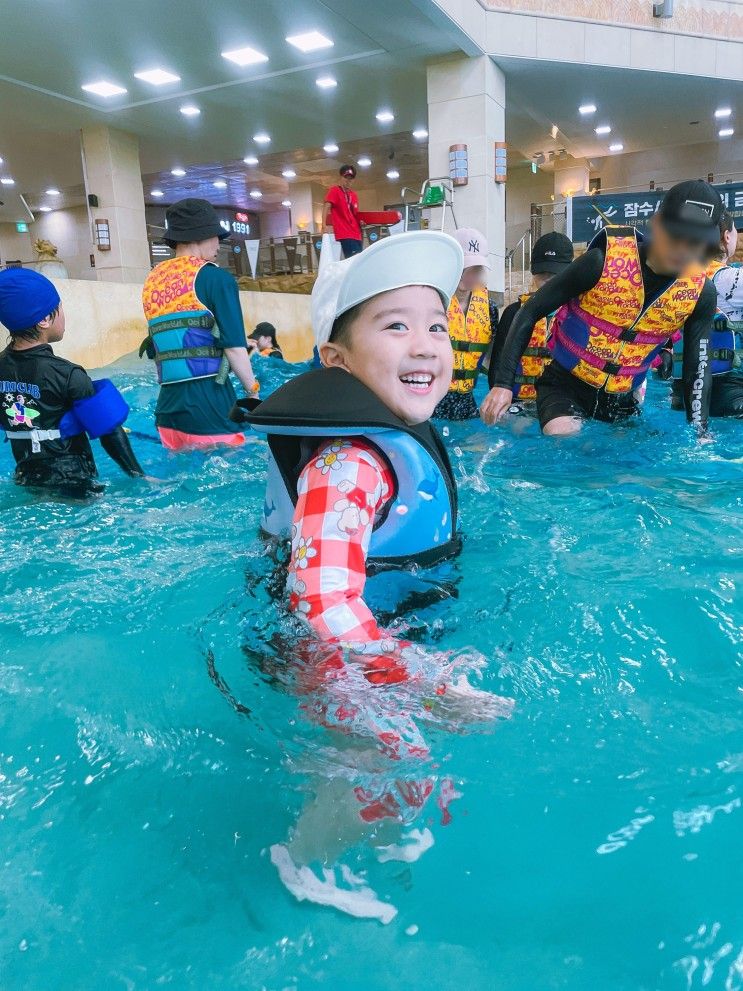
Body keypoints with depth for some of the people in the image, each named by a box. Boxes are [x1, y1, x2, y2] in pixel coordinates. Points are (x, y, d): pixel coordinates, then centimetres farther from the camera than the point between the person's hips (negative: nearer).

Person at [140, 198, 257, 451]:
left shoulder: (152, 279, 15)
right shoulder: (216, 278, -5)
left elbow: (154, 348, 17)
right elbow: (234, 347, -11)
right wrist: (253, 392, -2)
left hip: (167, 402, 7)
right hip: (209, 401, -7)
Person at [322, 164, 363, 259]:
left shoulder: (354, 195, 19)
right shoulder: (334, 191, 0)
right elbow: (327, 207, -9)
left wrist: (361, 221, 5)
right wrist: (324, 226, -21)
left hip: (356, 234, 7)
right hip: (345, 234, -7)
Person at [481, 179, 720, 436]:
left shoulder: (701, 292, -8)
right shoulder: (603, 261, -18)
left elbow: (697, 370, 1)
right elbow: (530, 313, -12)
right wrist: (503, 383, -18)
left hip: (621, 400, 5)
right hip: (565, 385, -4)